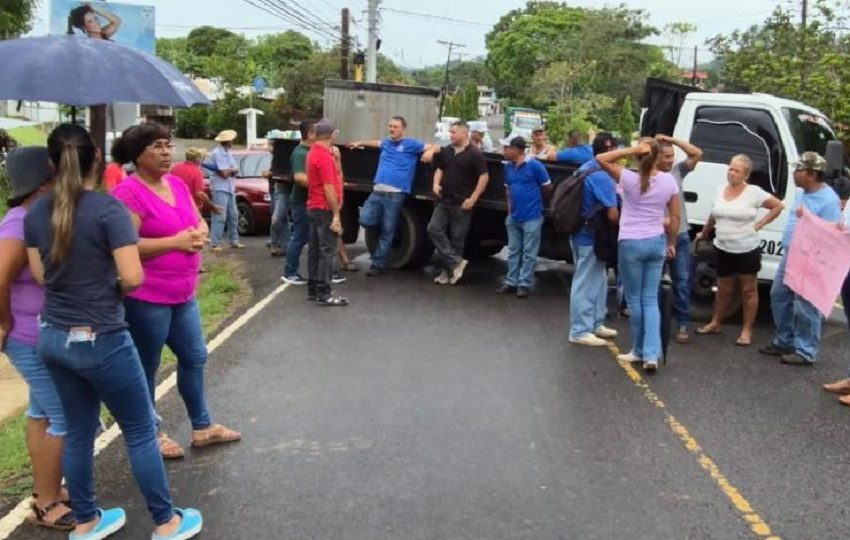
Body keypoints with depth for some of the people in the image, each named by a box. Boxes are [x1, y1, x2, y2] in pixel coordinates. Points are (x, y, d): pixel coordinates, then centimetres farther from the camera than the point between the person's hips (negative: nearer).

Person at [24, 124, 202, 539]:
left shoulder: (35, 213, 2)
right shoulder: (109, 208, -17)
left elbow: (41, 275, 9)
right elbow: (133, 277, -20)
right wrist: (110, 287, 1)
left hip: (53, 338, 7)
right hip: (100, 340, -6)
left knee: (78, 432, 18)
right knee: (140, 432, 7)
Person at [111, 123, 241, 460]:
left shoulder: (177, 184, 9)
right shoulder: (129, 193, -16)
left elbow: (200, 223, 16)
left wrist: (199, 235, -8)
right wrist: (175, 242, -22)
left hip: (183, 293, 9)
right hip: (146, 298, -9)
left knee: (195, 357, 17)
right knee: (147, 367, 7)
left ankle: (202, 427, 32)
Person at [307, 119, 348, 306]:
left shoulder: (314, 152, 14)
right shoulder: (325, 156, -18)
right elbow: (328, 188, -22)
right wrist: (336, 214, -21)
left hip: (314, 207, 10)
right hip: (325, 209, -10)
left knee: (315, 250, 12)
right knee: (327, 251, -8)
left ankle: (313, 289, 18)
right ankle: (324, 293, -7)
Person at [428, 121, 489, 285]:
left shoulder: (475, 154, -9)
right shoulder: (446, 151, 9)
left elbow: (484, 177, -11)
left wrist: (473, 198, -17)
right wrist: (436, 184, 1)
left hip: (462, 204, -6)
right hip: (443, 201, 6)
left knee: (457, 238, 0)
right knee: (434, 229, -6)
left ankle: (448, 270, 10)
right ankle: (456, 262, -3)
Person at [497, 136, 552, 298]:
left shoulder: (535, 166, -14)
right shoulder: (508, 167, 6)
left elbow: (547, 187, -4)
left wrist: (532, 197, 9)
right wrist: (510, 208, 11)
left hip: (531, 217, -6)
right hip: (513, 216, 6)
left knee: (529, 253, 2)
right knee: (513, 252, 12)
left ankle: (524, 284, 8)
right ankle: (511, 282, 20)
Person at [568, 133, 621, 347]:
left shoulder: (585, 169, 9)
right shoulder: (602, 176, -20)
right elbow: (613, 216, -21)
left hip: (582, 233, 10)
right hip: (591, 237, -10)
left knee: (597, 281, 19)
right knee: (585, 283, -2)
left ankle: (595, 323, 29)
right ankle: (580, 331, 6)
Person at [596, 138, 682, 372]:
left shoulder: (630, 179, -13)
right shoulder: (669, 181, 0)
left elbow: (601, 159, -8)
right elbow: (676, 217, 5)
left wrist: (631, 150, -13)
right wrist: (671, 243, 17)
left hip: (631, 244, -4)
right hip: (657, 243, 4)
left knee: (635, 299, 9)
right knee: (650, 299, 8)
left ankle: (639, 351, 19)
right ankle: (651, 355, 0)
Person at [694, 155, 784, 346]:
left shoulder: (754, 192, -11)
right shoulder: (721, 190, 4)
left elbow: (778, 206, -4)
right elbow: (714, 216, 19)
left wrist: (760, 224, -8)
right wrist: (704, 233, 27)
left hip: (747, 250, -4)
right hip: (724, 250, 4)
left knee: (748, 291, 6)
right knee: (724, 290, 15)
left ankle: (747, 331, 14)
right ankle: (715, 323, 30)